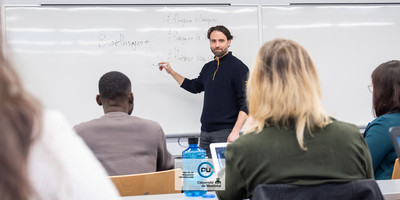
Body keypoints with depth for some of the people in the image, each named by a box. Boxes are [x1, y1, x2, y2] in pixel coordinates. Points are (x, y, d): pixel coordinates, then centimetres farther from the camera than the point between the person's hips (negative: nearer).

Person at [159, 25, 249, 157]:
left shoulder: (238, 67, -5)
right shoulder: (208, 68, 15)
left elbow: (245, 104, -11)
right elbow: (194, 86, 34)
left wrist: (235, 131, -20)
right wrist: (171, 72, 29)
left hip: (225, 132, -6)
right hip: (205, 132, 6)